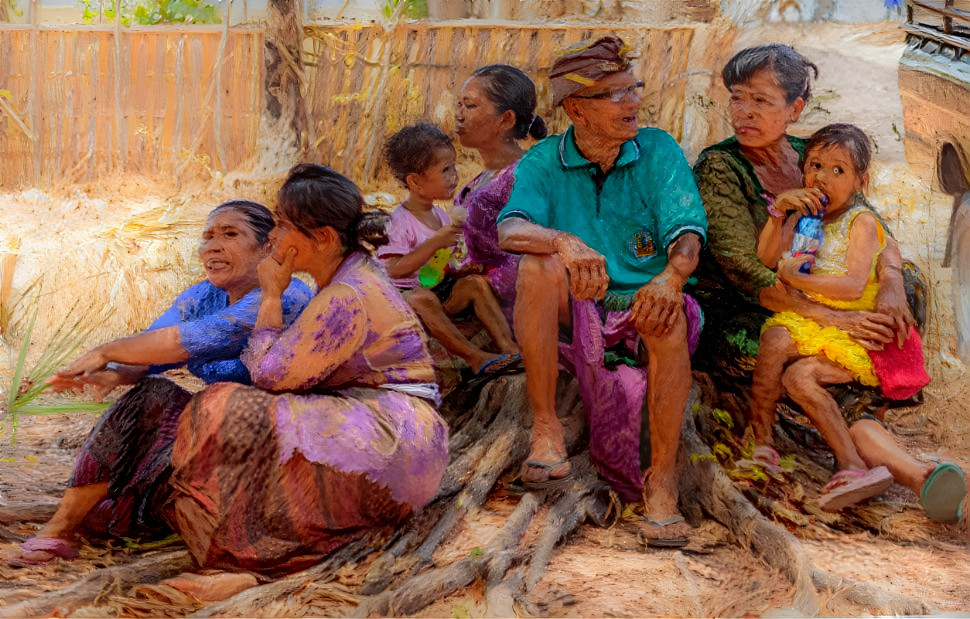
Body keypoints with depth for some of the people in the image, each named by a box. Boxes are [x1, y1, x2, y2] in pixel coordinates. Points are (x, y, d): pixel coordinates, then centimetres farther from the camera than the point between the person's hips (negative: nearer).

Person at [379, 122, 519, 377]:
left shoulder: (440, 216, 10)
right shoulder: (400, 222, -16)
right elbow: (395, 270, -28)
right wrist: (436, 242, -30)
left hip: (440, 290, 8)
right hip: (406, 296, -8)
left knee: (477, 283, -11)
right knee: (423, 299, -37)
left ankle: (508, 346, -19)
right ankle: (474, 357, -37)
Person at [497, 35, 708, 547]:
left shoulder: (658, 152, 2)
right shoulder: (543, 163, 2)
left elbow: (687, 233, -11)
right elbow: (510, 230, -17)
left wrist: (672, 275, -36)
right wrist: (566, 242, -39)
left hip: (641, 306, 0)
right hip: (573, 314, 1)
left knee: (669, 319, -35)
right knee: (540, 265, -30)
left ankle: (662, 481, -27)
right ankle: (546, 431, -26)